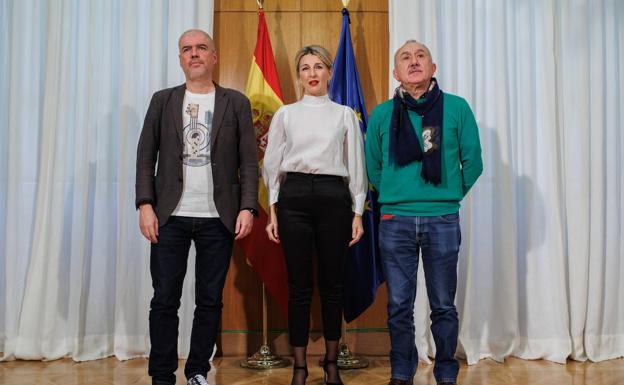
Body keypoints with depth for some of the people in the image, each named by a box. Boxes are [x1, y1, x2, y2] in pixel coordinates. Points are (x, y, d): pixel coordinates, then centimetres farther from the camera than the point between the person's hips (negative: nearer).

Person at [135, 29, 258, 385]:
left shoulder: (236, 103, 7)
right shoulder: (163, 100, 10)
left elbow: (249, 161, 3)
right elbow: (146, 157, 7)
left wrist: (247, 208, -8)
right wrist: (146, 204, -4)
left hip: (218, 219, 0)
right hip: (170, 217, 1)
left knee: (210, 301, 6)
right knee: (165, 300, 2)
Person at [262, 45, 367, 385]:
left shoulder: (345, 115, 10)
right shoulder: (285, 114, 10)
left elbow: (356, 166, 7)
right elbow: (272, 165, 8)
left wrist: (357, 213, 2)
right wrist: (272, 212, 1)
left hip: (333, 197, 0)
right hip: (294, 197, 0)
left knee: (332, 283, 6)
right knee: (299, 284, 2)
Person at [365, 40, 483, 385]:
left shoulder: (456, 108, 1)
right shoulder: (381, 114, 5)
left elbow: (472, 163, 7)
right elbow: (372, 167, 15)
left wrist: (447, 198, 12)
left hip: (443, 221, -1)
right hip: (395, 221, 1)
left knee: (443, 306, 7)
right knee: (399, 306, 7)